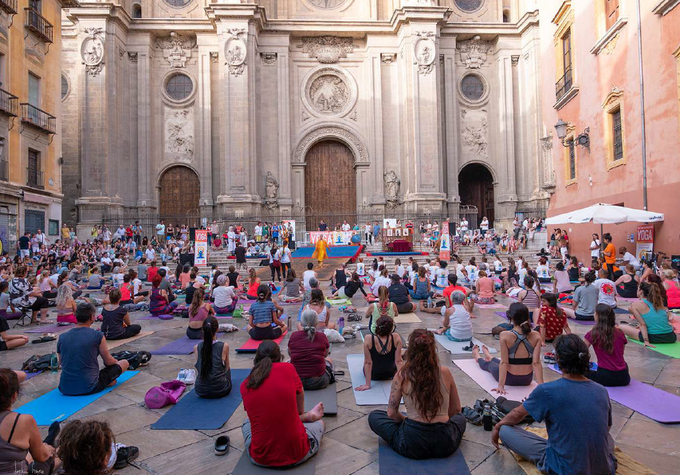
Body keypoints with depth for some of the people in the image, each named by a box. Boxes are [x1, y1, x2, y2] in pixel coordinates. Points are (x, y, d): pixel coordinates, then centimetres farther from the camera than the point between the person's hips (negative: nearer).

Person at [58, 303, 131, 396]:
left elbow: (62, 363, 18)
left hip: (65, 389, 5)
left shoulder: (62, 337, 2)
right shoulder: (97, 335, -10)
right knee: (124, 363, 11)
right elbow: (108, 361, 4)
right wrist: (116, 361, 29)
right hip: (89, 388, -5)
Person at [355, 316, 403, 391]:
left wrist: (367, 384, -17)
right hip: (390, 375, 1)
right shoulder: (396, 338, -28)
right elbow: (399, 361, -22)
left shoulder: (368, 340, -31)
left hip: (373, 375, -1)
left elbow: (368, 363, -24)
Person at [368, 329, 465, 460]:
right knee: (460, 417, 35)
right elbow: (456, 409, 7)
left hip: (412, 444, -2)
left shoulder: (401, 376, -10)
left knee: (374, 416, 20)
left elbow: (391, 413, -1)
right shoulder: (445, 373, -6)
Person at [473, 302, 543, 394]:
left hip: (510, 379, -3)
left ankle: (477, 357, 65)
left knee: (488, 364, 32)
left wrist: (501, 385, -17)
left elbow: (504, 363, -21)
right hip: (527, 380, 3)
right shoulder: (536, 336, -14)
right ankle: (489, 357, 68)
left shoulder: (504, 336, -22)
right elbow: (536, 363, -16)